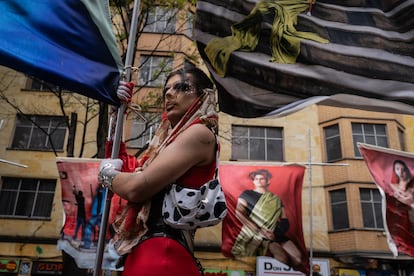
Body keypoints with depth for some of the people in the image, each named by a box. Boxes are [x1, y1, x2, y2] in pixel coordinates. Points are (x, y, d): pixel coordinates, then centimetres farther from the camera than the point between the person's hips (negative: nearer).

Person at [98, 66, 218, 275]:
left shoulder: (200, 133, -9)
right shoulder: (174, 138, 19)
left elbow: (136, 188, -17)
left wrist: (107, 173, 5)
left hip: (162, 251, -9)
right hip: (146, 249, 9)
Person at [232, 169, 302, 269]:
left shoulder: (276, 199, 17)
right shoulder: (247, 194, 6)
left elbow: (285, 220, 9)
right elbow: (239, 213, -8)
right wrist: (260, 231, -17)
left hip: (277, 234, 5)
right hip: (258, 235, -5)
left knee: (297, 260, -16)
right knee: (282, 258, -28)